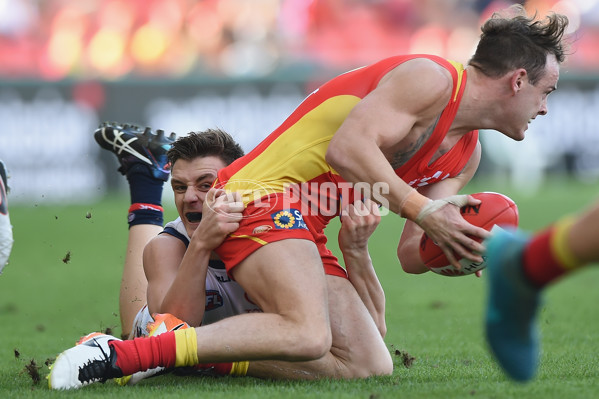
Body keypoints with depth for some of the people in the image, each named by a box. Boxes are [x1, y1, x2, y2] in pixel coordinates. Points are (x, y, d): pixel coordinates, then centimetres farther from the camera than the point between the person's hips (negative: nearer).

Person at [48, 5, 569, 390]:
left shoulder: (466, 155, 21)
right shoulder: (430, 79, -9)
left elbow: (412, 254, 17)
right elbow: (347, 148, -22)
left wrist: (454, 249, -5)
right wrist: (424, 211, -20)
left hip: (305, 232, 10)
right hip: (263, 193, -10)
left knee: (370, 367, -2)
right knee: (307, 335, -32)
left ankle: (203, 356, -6)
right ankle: (125, 354, -31)